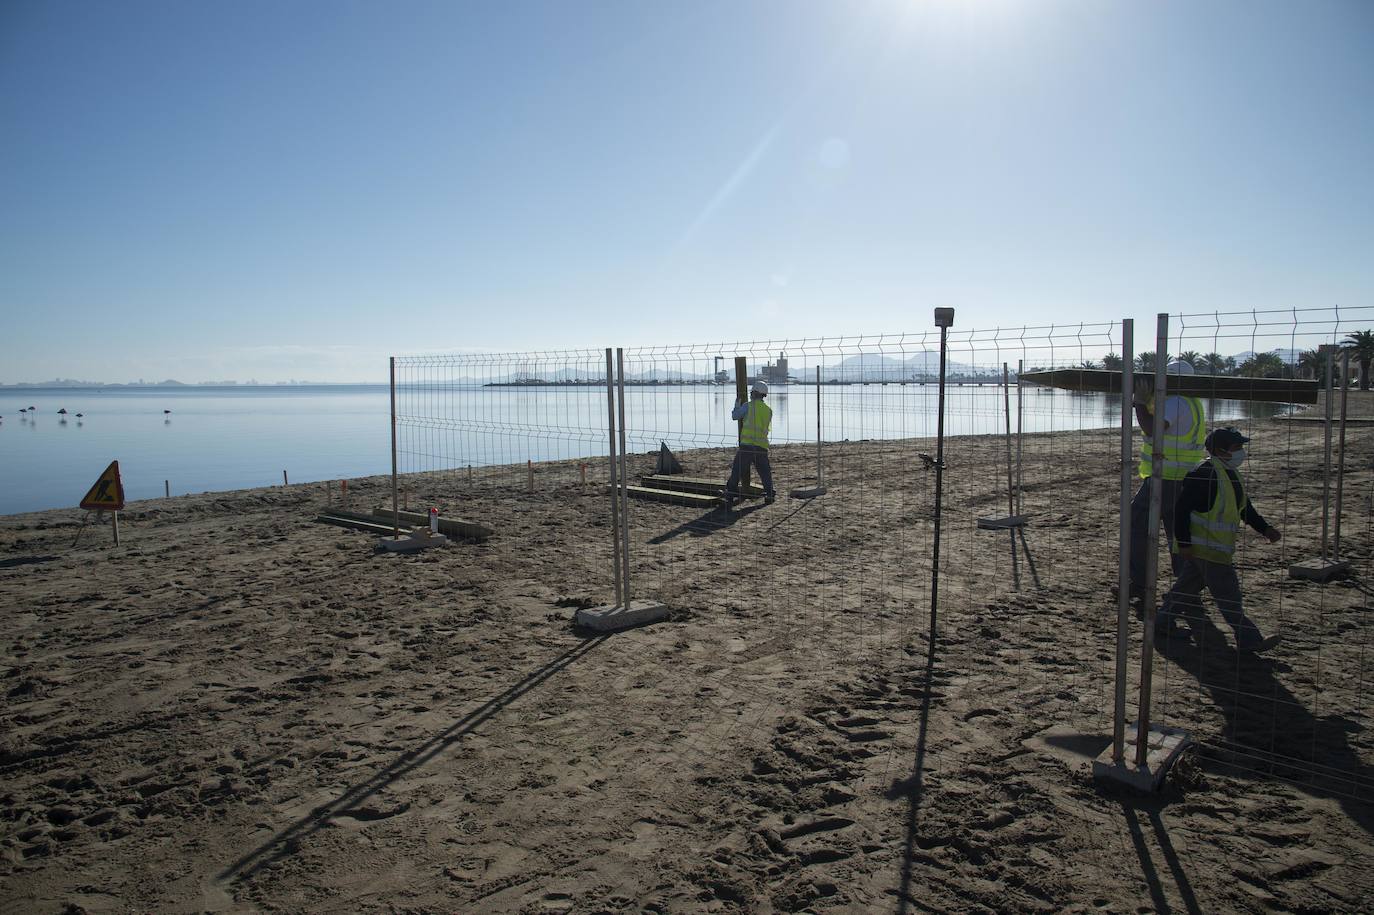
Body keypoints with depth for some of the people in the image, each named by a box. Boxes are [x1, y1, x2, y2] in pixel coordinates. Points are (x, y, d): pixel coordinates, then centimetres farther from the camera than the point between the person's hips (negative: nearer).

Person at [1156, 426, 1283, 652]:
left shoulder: (1230, 474, 12)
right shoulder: (1204, 474, -20)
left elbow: (1245, 507, 24)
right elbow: (1182, 508, -22)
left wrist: (1265, 528, 16)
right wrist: (1184, 542, -22)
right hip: (1204, 547, -10)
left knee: (1189, 583, 16)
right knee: (1228, 593, -4)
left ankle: (1163, 623, 25)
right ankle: (1248, 639, 3)